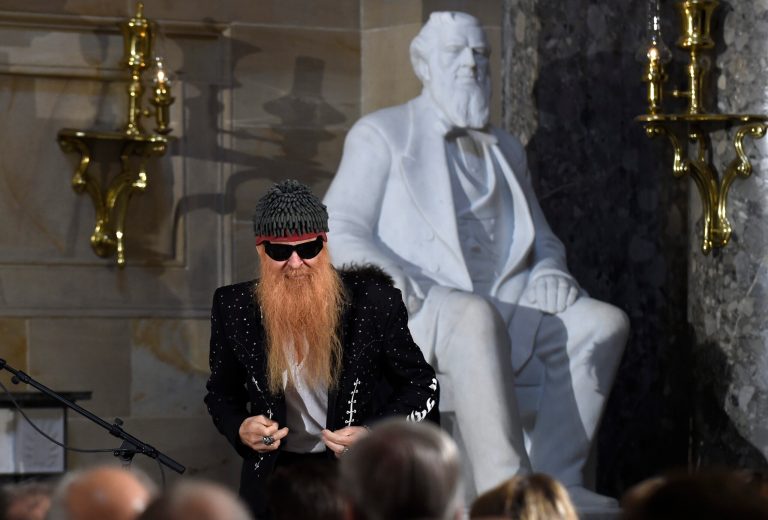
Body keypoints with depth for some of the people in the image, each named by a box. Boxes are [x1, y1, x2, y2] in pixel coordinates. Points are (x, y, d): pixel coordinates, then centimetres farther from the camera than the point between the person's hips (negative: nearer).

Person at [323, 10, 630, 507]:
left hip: (507, 309, 6)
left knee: (604, 323, -20)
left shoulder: (507, 150, 25)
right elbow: (340, 231, -2)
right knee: (477, 318, -39)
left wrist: (550, 272, 1)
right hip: (411, 317, -6)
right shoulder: (381, 135, 9)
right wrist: (395, 284, -22)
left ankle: (558, 480, -29)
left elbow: (543, 240, 27)